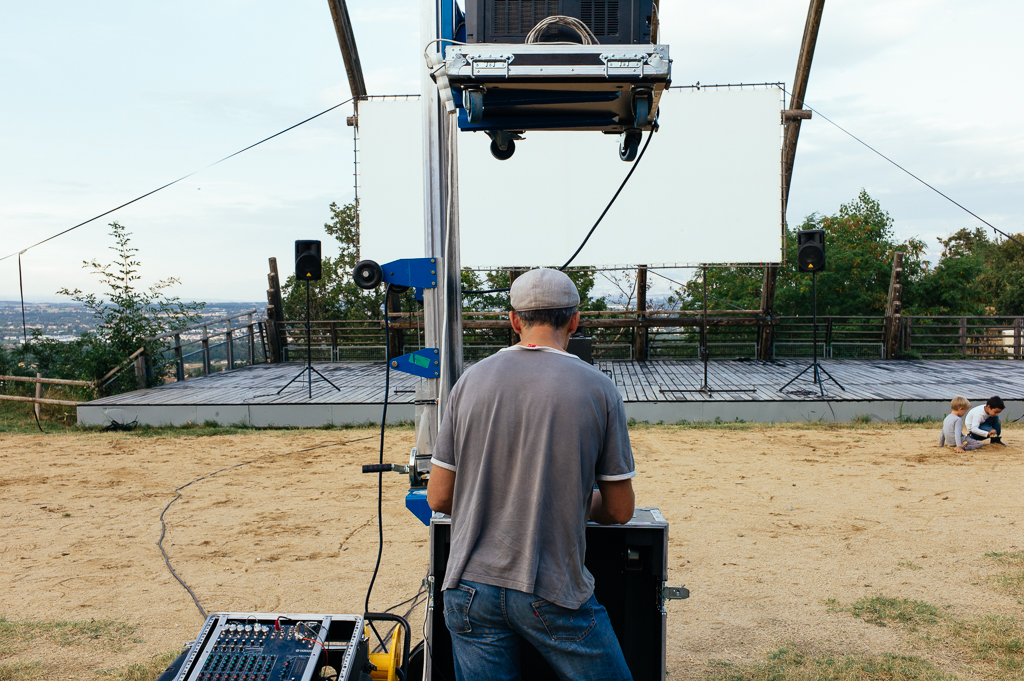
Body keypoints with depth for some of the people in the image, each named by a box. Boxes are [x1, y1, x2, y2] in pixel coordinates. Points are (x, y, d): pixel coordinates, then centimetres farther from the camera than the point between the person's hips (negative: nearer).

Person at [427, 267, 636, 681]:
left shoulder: (471, 380, 1)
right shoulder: (598, 388, -5)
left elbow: (439, 498, 4)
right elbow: (619, 511, 0)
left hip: (470, 587, 3)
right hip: (552, 593, -3)